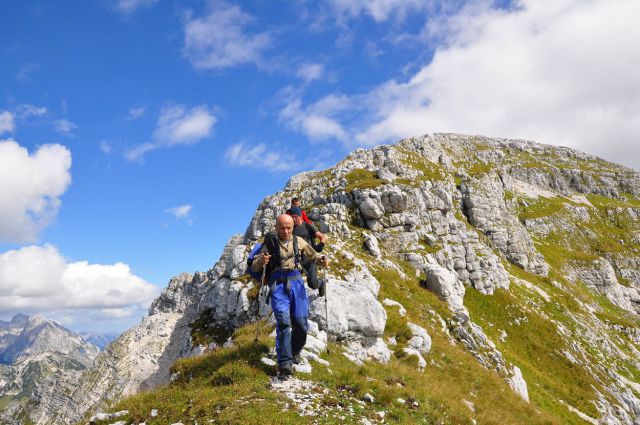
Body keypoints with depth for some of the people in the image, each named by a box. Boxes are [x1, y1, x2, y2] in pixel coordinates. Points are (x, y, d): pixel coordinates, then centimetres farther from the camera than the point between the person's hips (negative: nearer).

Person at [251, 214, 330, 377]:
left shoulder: (298, 241, 11)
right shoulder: (270, 244, 5)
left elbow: (313, 256, 22)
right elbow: (254, 268, 3)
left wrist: (322, 260, -2)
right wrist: (261, 261, -21)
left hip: (296, 282, 3)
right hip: (278, 284, -2)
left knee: (301, 323, -3)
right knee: (283, 321, -18)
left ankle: (295, 351, 25)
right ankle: (285, 363, -15)